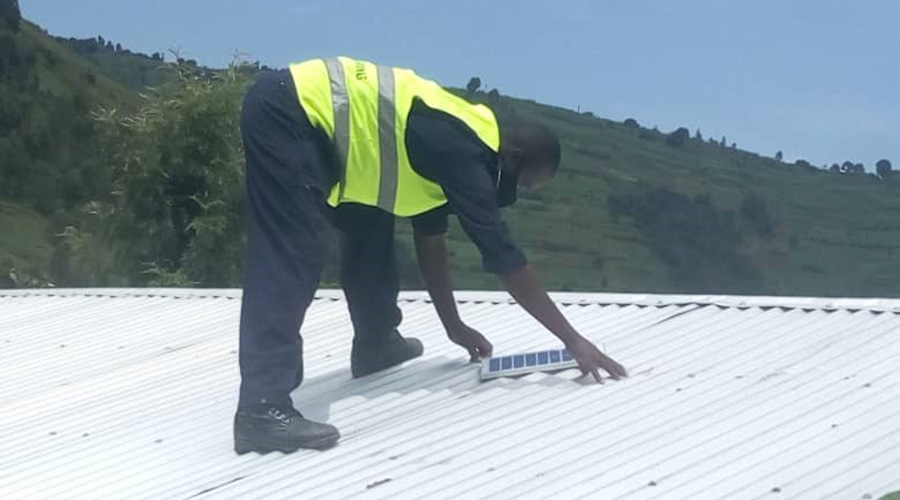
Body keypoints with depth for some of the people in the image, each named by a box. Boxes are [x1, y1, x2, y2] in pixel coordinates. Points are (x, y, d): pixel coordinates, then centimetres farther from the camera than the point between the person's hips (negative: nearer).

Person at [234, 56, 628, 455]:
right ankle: (262, 410, -23)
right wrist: (572, 339, -9)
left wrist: (454, 326, 26)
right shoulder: (463, 156, -14)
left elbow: (430, 239, 23)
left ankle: (376, 346, 35)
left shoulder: (455, 143, 14)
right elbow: (505, 258, -14)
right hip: (287, 114, -11)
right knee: (289, 261, -18)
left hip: (302, 115, 11)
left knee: (370, 226, 20)